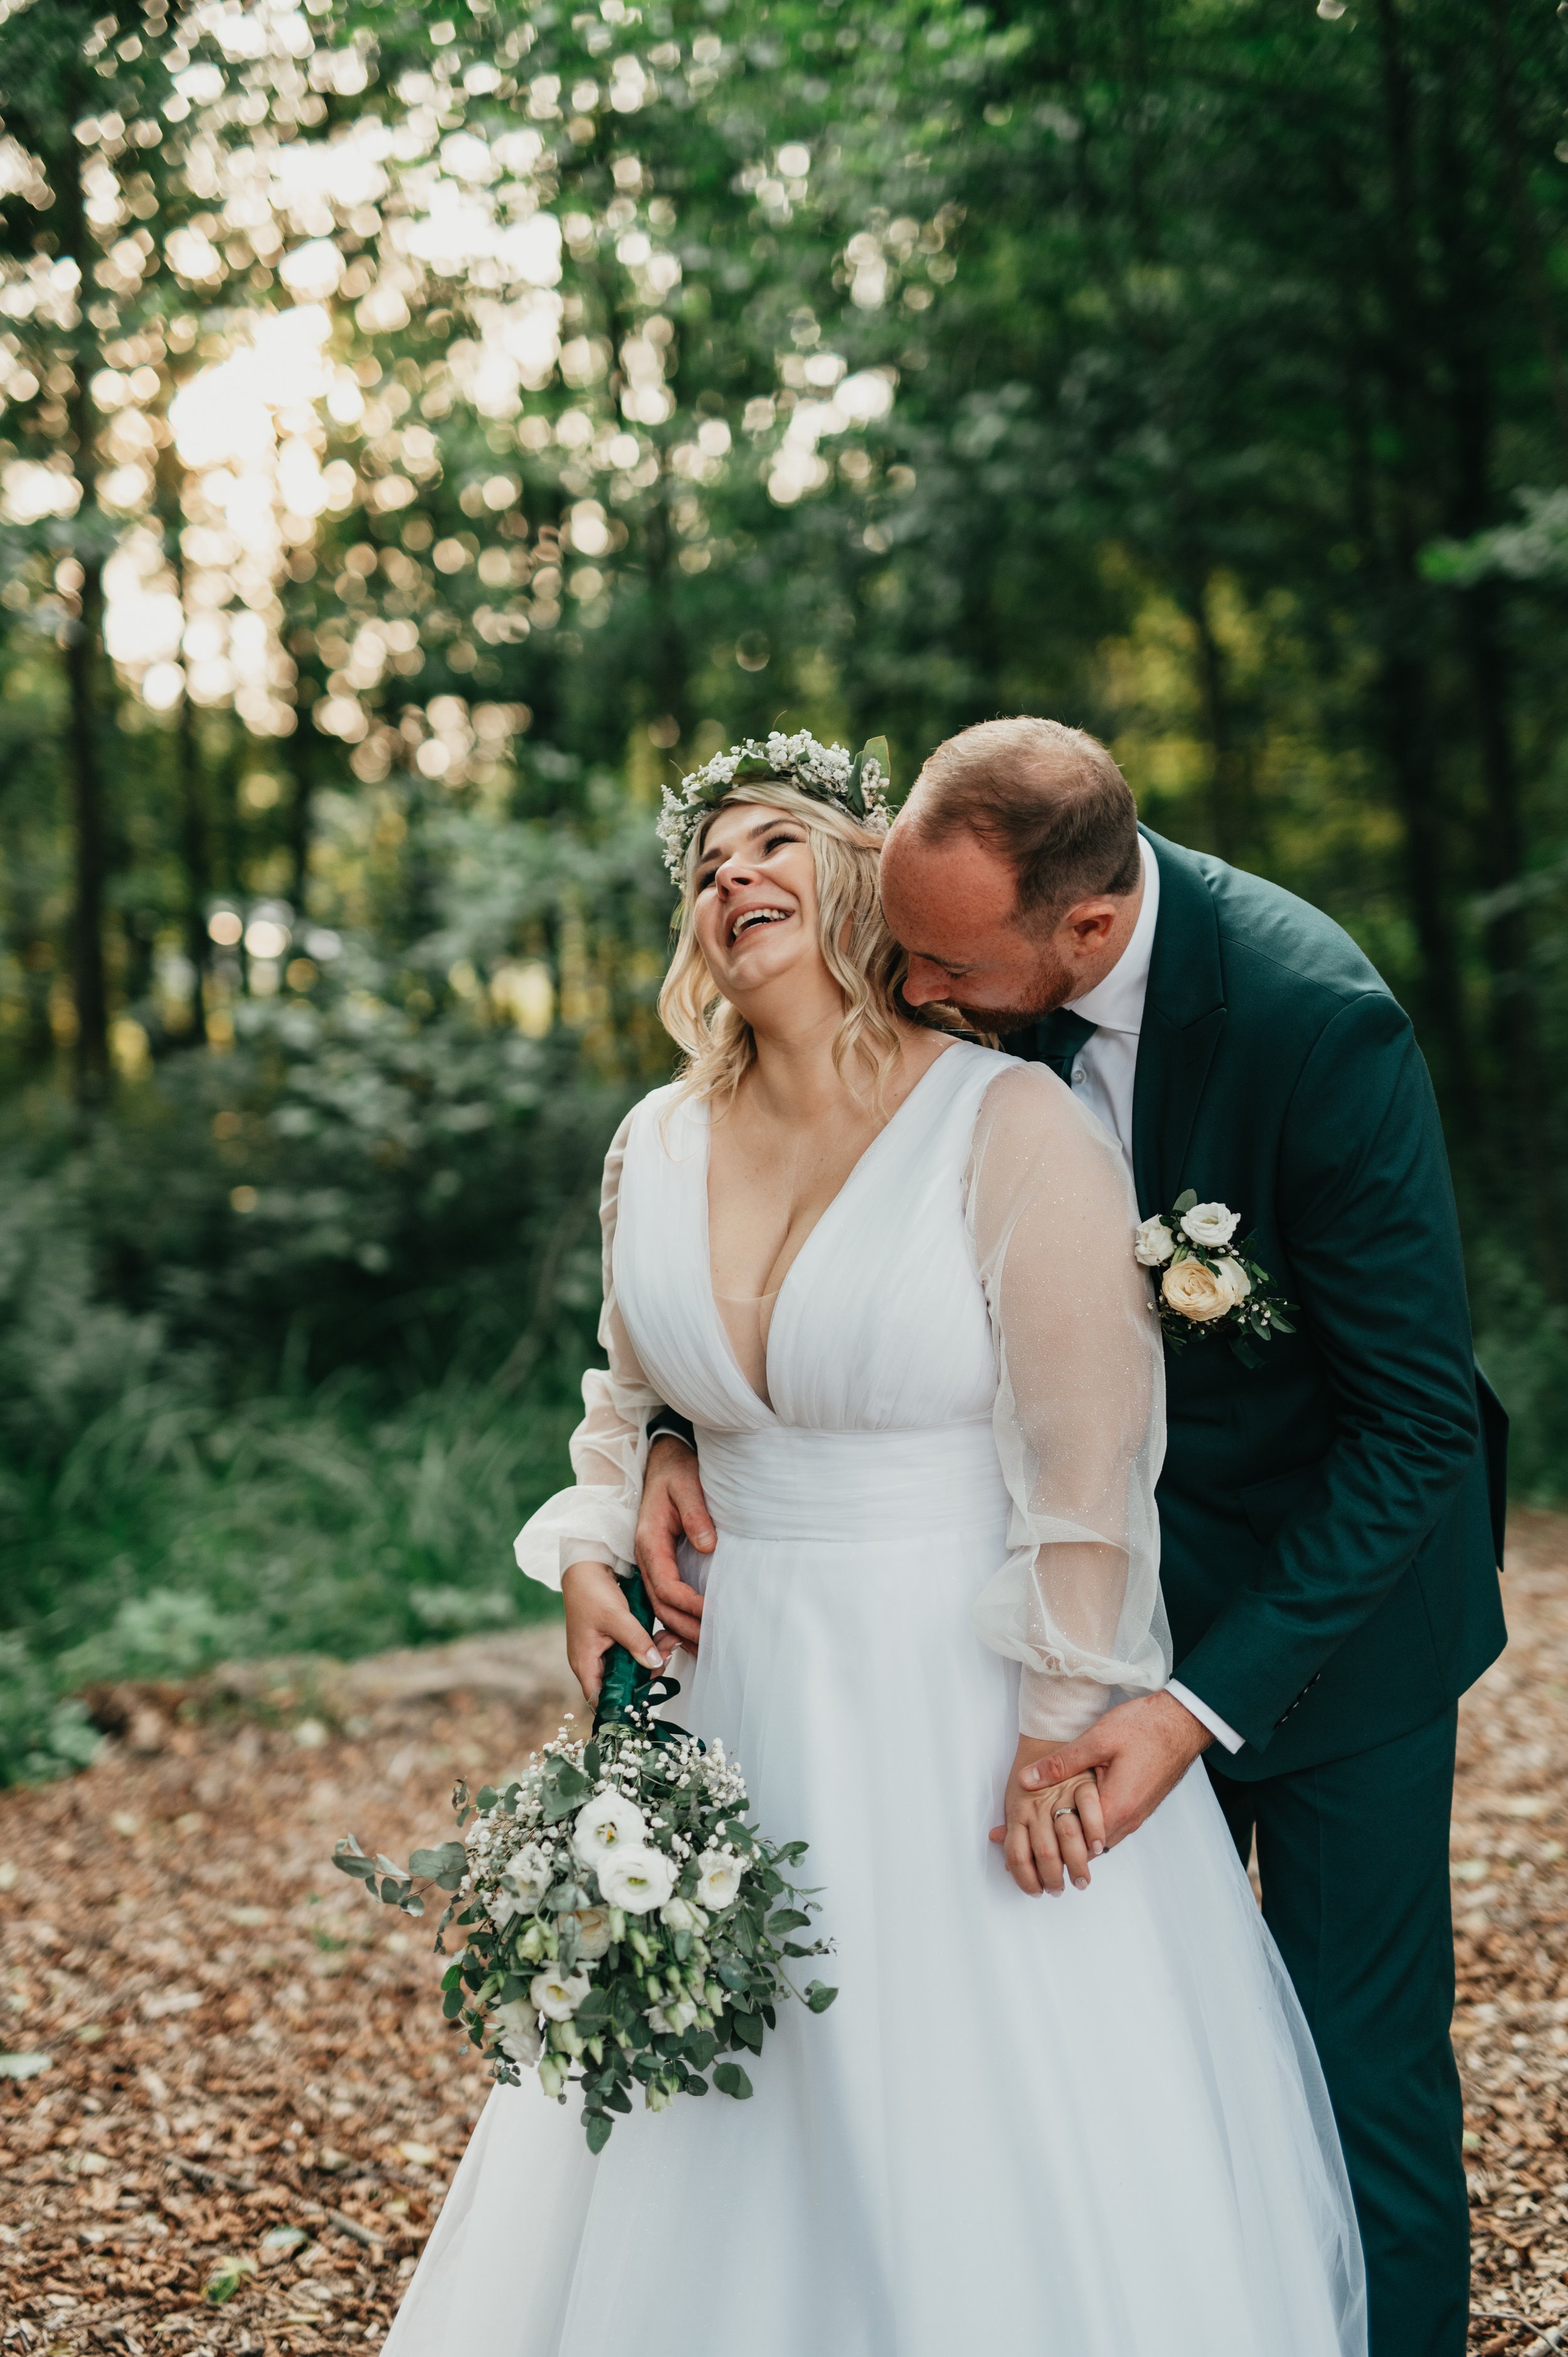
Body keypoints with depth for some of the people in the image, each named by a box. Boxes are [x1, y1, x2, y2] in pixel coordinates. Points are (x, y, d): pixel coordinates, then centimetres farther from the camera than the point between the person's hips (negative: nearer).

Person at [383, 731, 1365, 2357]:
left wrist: (1064, 1730, -16)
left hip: (968, 1704, -5)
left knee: (1008, 2159, 5)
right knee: (724, 2145, 14)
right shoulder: (659, 1146, 5)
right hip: (742, 1702, 5)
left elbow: (1091, 1456, -15)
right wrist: (590, 1554, 5)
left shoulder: (1014, 1129, -13)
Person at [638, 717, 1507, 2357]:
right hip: (1108, 1584, 5)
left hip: (1327, 1594, -4)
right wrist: (677, 1436, -17)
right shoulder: (963, 967, -14)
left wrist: (1205, 1706, -29)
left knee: (1360, 2074, 3)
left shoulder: (1314, 1022, -29)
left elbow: (1416, 1421, -24)